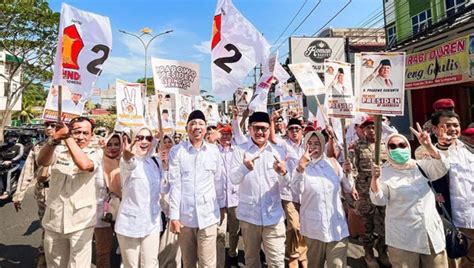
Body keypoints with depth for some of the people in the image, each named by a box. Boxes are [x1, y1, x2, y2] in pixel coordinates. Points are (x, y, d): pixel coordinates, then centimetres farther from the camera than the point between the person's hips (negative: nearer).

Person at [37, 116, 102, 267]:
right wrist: (54, 139, -34)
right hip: (54, 221, 3)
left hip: (80, 222, -3)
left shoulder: (95, 153, -4)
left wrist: (67, 138, -18)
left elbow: (84, 164, -25)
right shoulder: (59, 151, 3)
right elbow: (42, 161, -17)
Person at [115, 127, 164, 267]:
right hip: (130, 223, -3)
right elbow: (129, 165, -41)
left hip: (152, 223, 4)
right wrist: (128, 157, -60)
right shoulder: (127, 160, -12)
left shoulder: (155, 162, 3)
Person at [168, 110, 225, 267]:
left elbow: (218, 181, 8)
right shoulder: (176, 151, -4)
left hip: (208, 215, 1)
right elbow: (174, 184, -6)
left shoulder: (214, 151, 1)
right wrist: (174, 215, -6)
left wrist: (222, 205, 14)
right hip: (184, 215, 0)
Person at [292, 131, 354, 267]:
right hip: (314, 227, -1)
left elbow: (348, 189, 6)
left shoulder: (333, 163, 2)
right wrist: (301, 168, -38)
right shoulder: (302, 164, -5)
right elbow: (297, 189, -22)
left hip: (337, 226, 1)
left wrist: (347, 173, -12)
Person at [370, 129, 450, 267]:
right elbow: (379, 200, -16)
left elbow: (442, 168, -11)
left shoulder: (420, 166, 5)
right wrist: (374, 179, -33)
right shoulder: (384, 172, -7)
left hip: (432, 233, 4)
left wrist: (428, 145, -25)